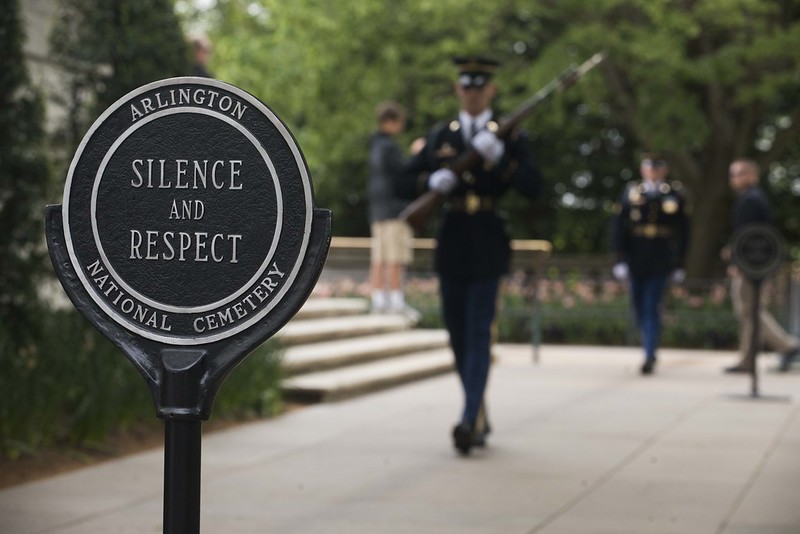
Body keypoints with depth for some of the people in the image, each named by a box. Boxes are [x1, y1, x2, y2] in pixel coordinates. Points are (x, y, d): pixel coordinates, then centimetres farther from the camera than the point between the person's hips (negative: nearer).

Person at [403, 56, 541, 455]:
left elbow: (533, 187, -6)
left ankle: (471, 418, -17)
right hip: (451, 241, 4)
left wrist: (500, 158, -20)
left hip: (488, 244, -4)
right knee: (457, 332, 8)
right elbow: (409, 176, 14)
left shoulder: (511, 136, 3)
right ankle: (480, 417, 19)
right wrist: (432, 180, -8)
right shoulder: (438, 136, 13)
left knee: (478, 330, -11)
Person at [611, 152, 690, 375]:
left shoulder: (675, 195, 3)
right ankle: (650, 349, 30)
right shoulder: (631, 193, 4)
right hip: (635, 262, 2)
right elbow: (618, 228, 2)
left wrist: (679, 263, 2)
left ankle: (650, 356, -7)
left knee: (652, 308, -9)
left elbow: (683, 232, 5)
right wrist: (620, 259, -6)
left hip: (660, 263, -2)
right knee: (639, 308, 11)